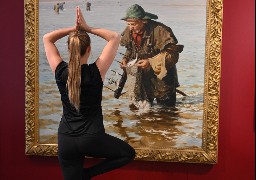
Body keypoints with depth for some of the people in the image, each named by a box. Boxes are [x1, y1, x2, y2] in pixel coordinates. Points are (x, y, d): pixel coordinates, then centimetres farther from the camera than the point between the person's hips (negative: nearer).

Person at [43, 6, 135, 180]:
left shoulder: (60, 71, -8)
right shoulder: (96, 72, -15)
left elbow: (47, 38, 8)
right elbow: (115, 37, -5)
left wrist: (73, 28, 0)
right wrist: (87, 28, -5)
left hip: (65, 141, 4)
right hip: (92, 139, -3)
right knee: (129, 153, 18)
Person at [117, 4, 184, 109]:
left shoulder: (160, 31, -25)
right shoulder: (129, 32, -7)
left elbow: (173, 53, -24)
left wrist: (151, 62, -32)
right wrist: (126, 58, -10)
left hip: (161, 72, -4)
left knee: (166, 106, 9)